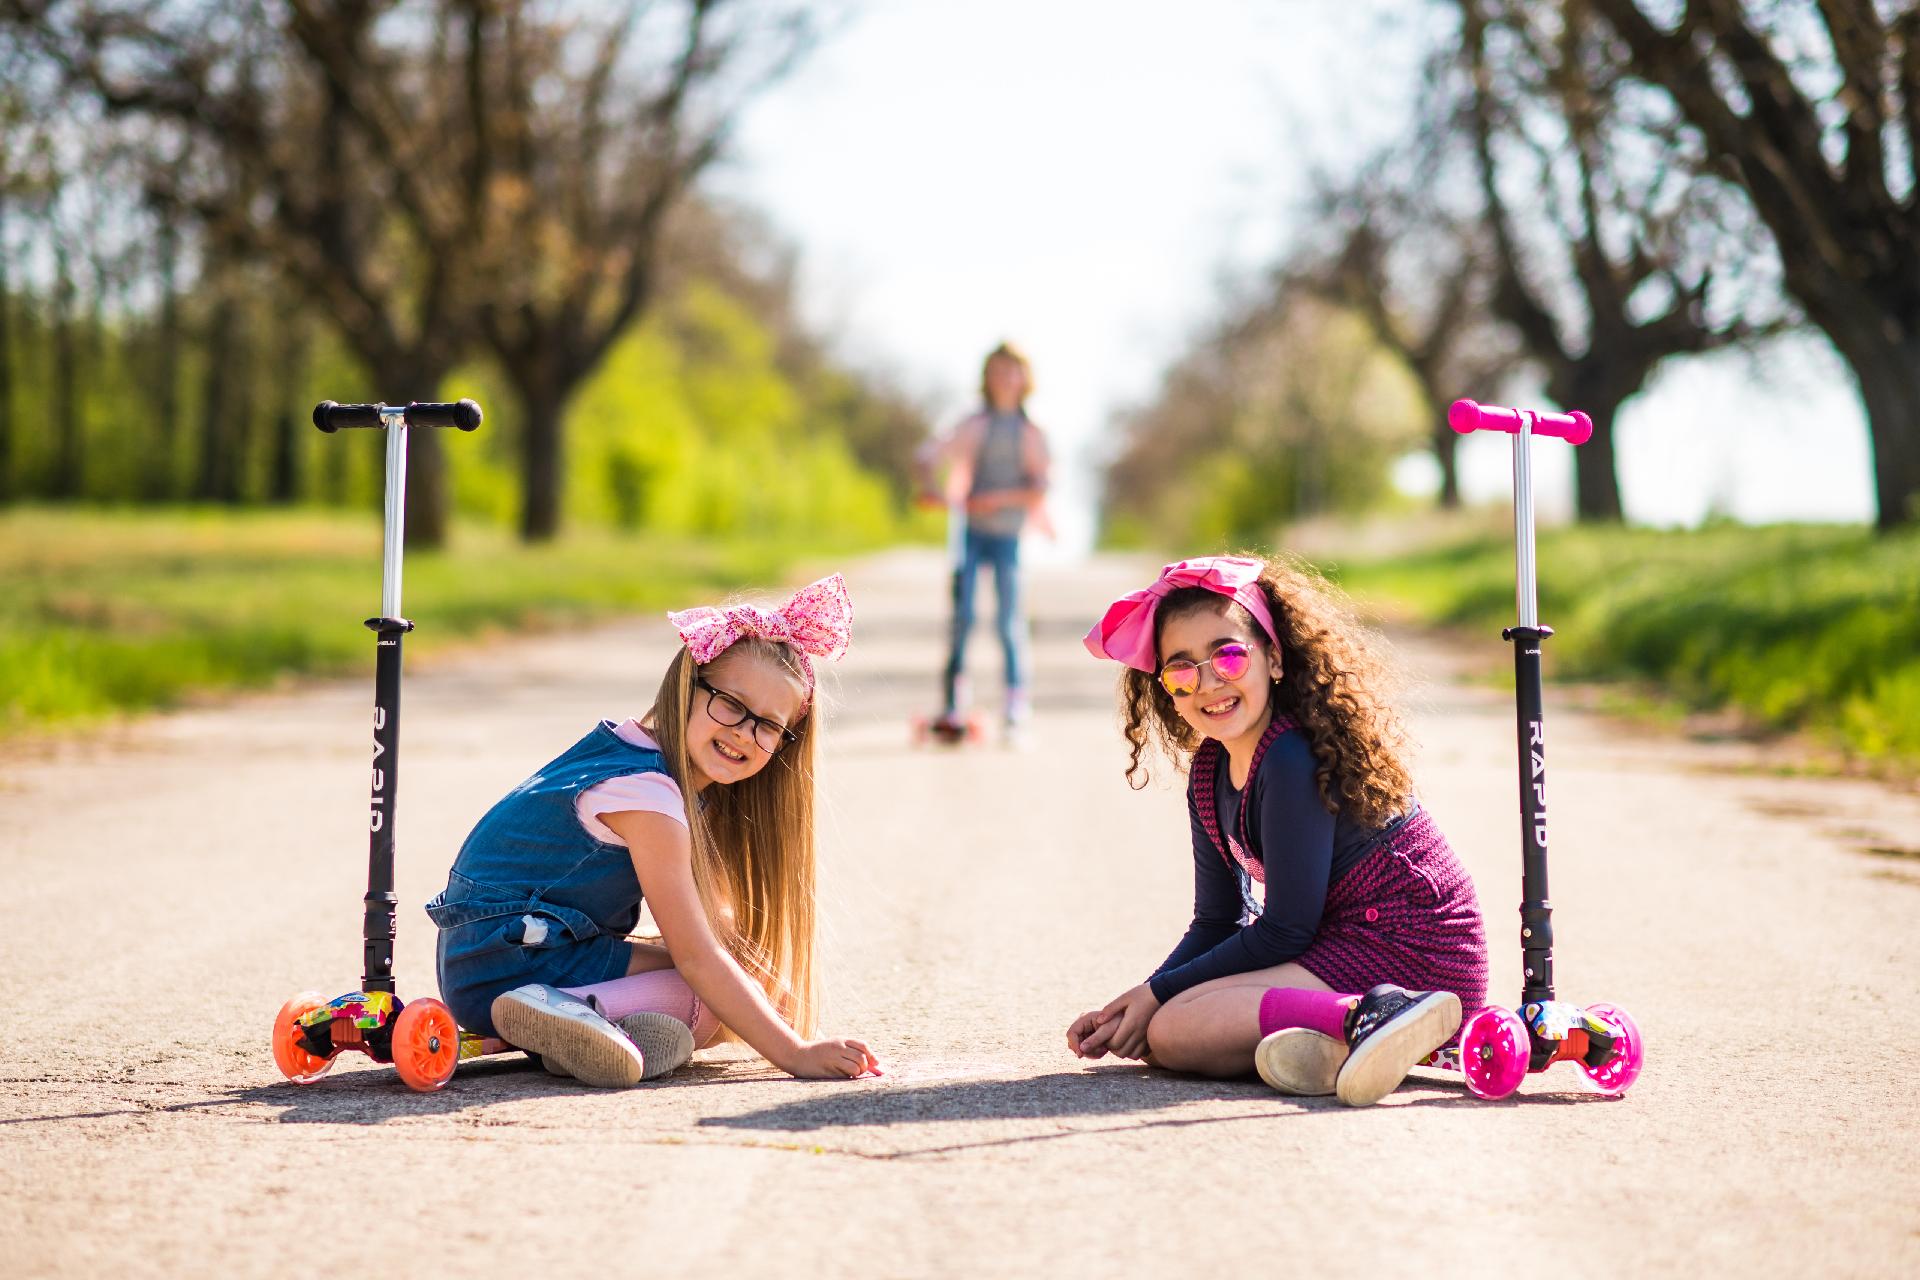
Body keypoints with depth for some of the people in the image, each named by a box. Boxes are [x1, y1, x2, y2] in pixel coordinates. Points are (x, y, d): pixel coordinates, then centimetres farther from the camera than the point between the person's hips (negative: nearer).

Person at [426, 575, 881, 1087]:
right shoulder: (647, 794, -21)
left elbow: (717, 922, 11)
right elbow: (697, 957, -23)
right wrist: (794, 1053, -24)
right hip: (507, 963, -10)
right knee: (709, 991, -14)